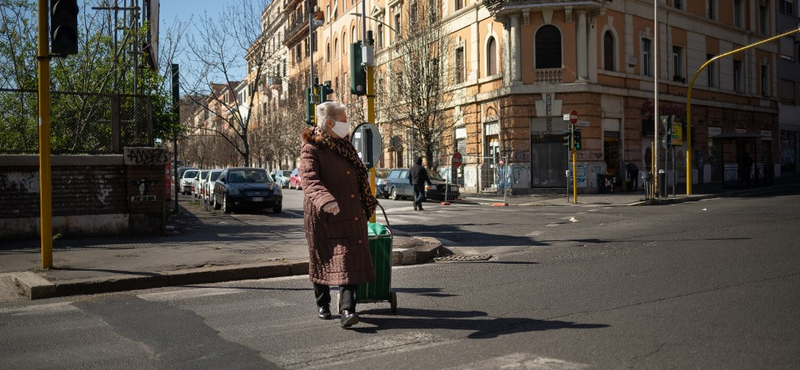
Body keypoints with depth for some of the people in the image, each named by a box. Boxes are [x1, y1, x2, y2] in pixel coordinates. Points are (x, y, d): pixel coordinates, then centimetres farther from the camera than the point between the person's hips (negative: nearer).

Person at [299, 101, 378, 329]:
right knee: (323, 260, 7)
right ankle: (322, 304, 26)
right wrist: (325, 200, -39)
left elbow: (358, 178, 26)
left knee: (351, 261, -5)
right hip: (323, 216, -5)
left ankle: (347, 310, -7)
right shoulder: (311, 148, -8)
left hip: (350, 216, 6)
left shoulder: (344, 146, 15)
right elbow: (310, 180, -22)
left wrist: (368, 203, 31)